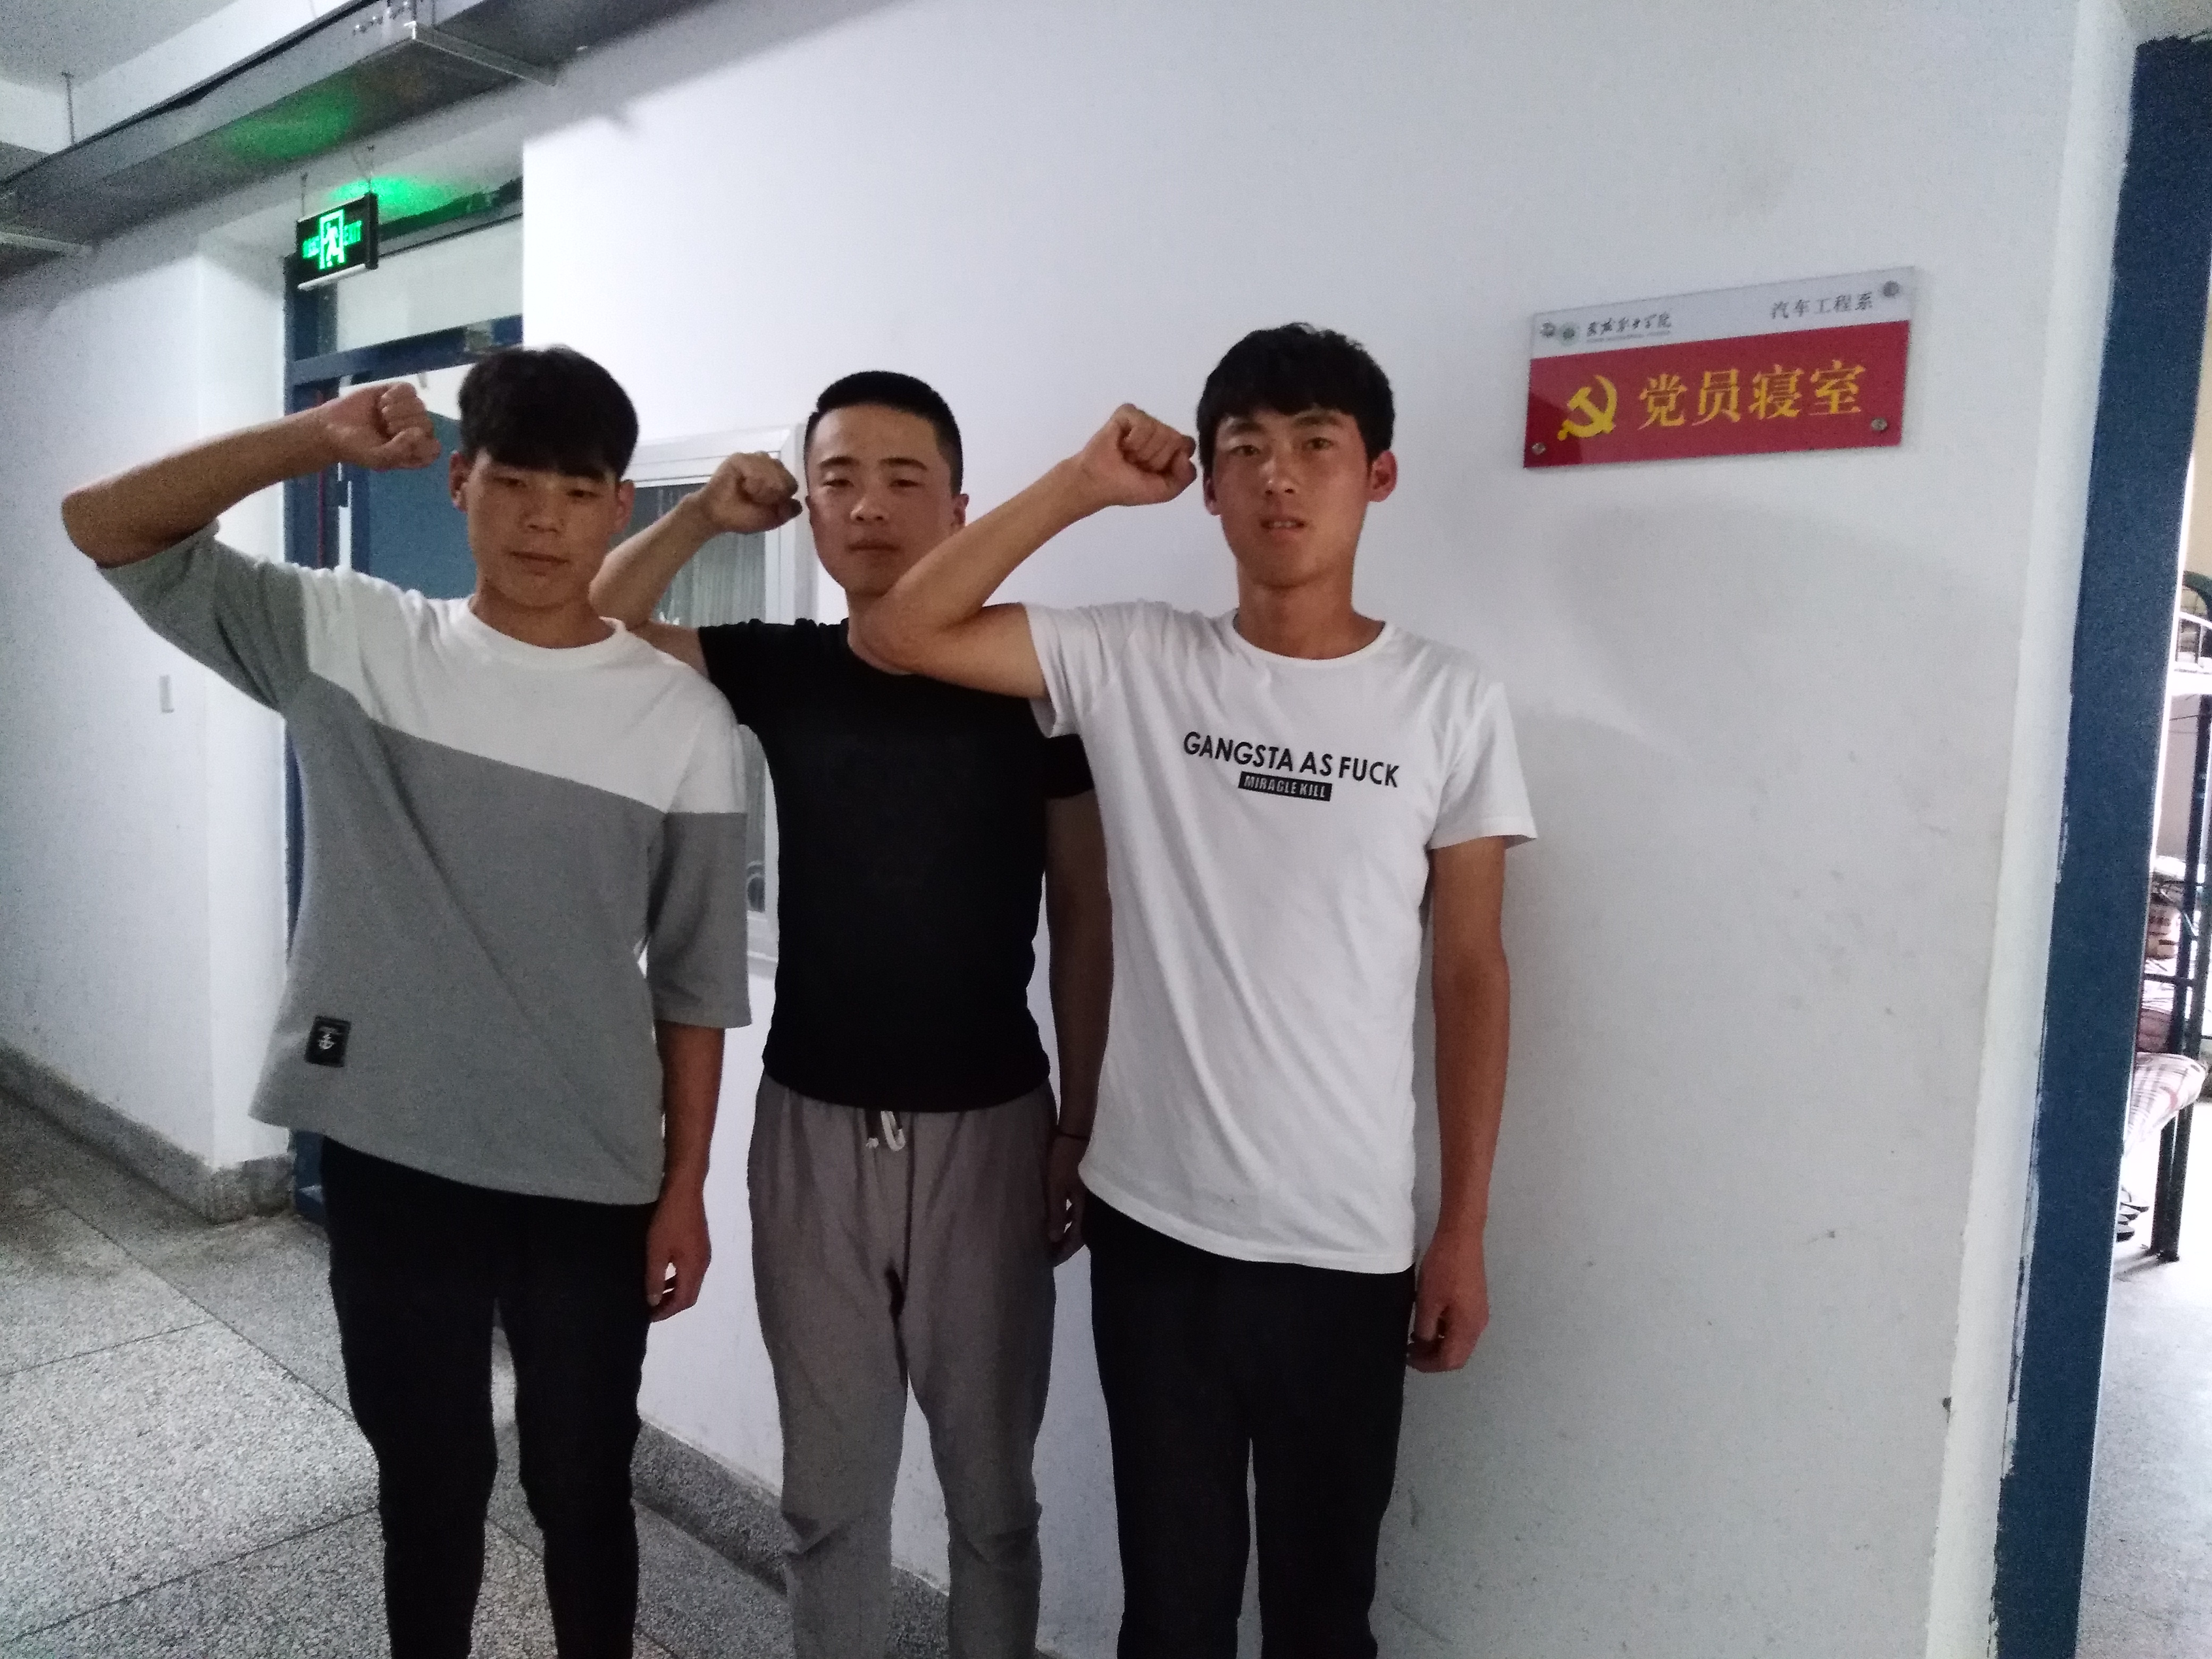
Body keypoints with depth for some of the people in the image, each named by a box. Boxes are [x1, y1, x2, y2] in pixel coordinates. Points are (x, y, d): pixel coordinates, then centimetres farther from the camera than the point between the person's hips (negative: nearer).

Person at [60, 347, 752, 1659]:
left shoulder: (682, 716, -6)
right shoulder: (349, 642, -2)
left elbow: (697, 978, -2)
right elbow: (108, 527, -1)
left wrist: (686, 1187, 0)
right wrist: (317, 440, -15)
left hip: (592, 1183, -1)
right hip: (392, 1161, 1)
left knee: (583, 1484, 16)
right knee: (428, 1478, 20)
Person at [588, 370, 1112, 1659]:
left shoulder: (1032, 678, -7)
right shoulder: (776, 670, 1)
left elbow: (1085, 916, -2)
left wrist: (1081, 1128, -3)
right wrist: (703, 518, -11)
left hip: (986, 1128, -2)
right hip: (812, 1124, 3)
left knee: (991, 1485, 15)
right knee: (829, 1485, 17)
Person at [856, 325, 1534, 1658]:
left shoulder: (1453, 702, -3)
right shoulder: (1131, 665, -2)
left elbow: (1471, 970, 0)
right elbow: (898, 634, -5)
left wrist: (1465, 1233, -1)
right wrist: (1083, 485, -8)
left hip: (1348, 1245, 0)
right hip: (1153, 1221, 1)